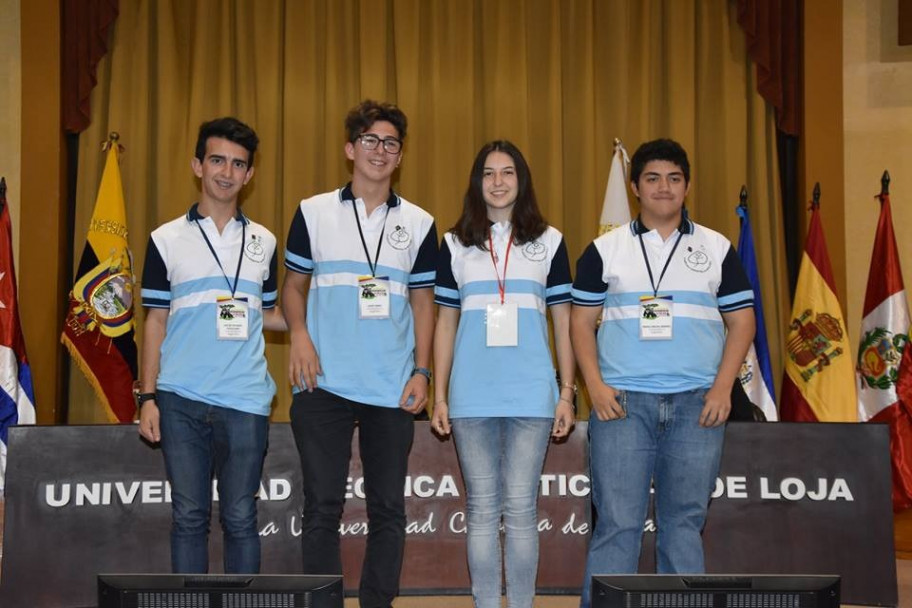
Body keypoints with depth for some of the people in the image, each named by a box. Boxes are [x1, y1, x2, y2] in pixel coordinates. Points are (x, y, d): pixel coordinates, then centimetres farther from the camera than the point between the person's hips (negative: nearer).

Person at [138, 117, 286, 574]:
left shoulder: (264, 242, 10)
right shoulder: (167, 239, 4)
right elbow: (155, 321, 5)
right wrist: (148, 397, -1)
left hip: (245, 400, 1)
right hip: (181, 399, -1)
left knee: (240, 518, 5)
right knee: (189, 515, 6)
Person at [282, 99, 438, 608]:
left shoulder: (419, 224, 8)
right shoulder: (314, 212, 6)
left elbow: (423, 301, 10)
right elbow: (293, 284, 11)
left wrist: (422, 371, 0)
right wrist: (299, 335, -8)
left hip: (392, 388, 1)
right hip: (324, 382, -1)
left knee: (388, 507, 6)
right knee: (323, 505, 0)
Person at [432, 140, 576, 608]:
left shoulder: (548, 241, 8)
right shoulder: (455, 245, 11)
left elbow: (564, 322, 8)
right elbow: (445, 323, 11)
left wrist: (568, 393, 2)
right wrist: (439, 396, 6)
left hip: (531, 393, -1)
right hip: (472, 395, 1)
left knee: (520, 509, 0)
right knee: (482, 509, 4)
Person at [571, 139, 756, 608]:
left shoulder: (717, 249, 10)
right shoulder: (604, 250, 8)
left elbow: (741, 320, 8)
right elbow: (582, 321, 6)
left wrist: (723, 387, -4)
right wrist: (595, 385, -7)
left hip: (697, 403, 1)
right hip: (622, 401, -1)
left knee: (684, 522, 6)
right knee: (616, 522, -3)